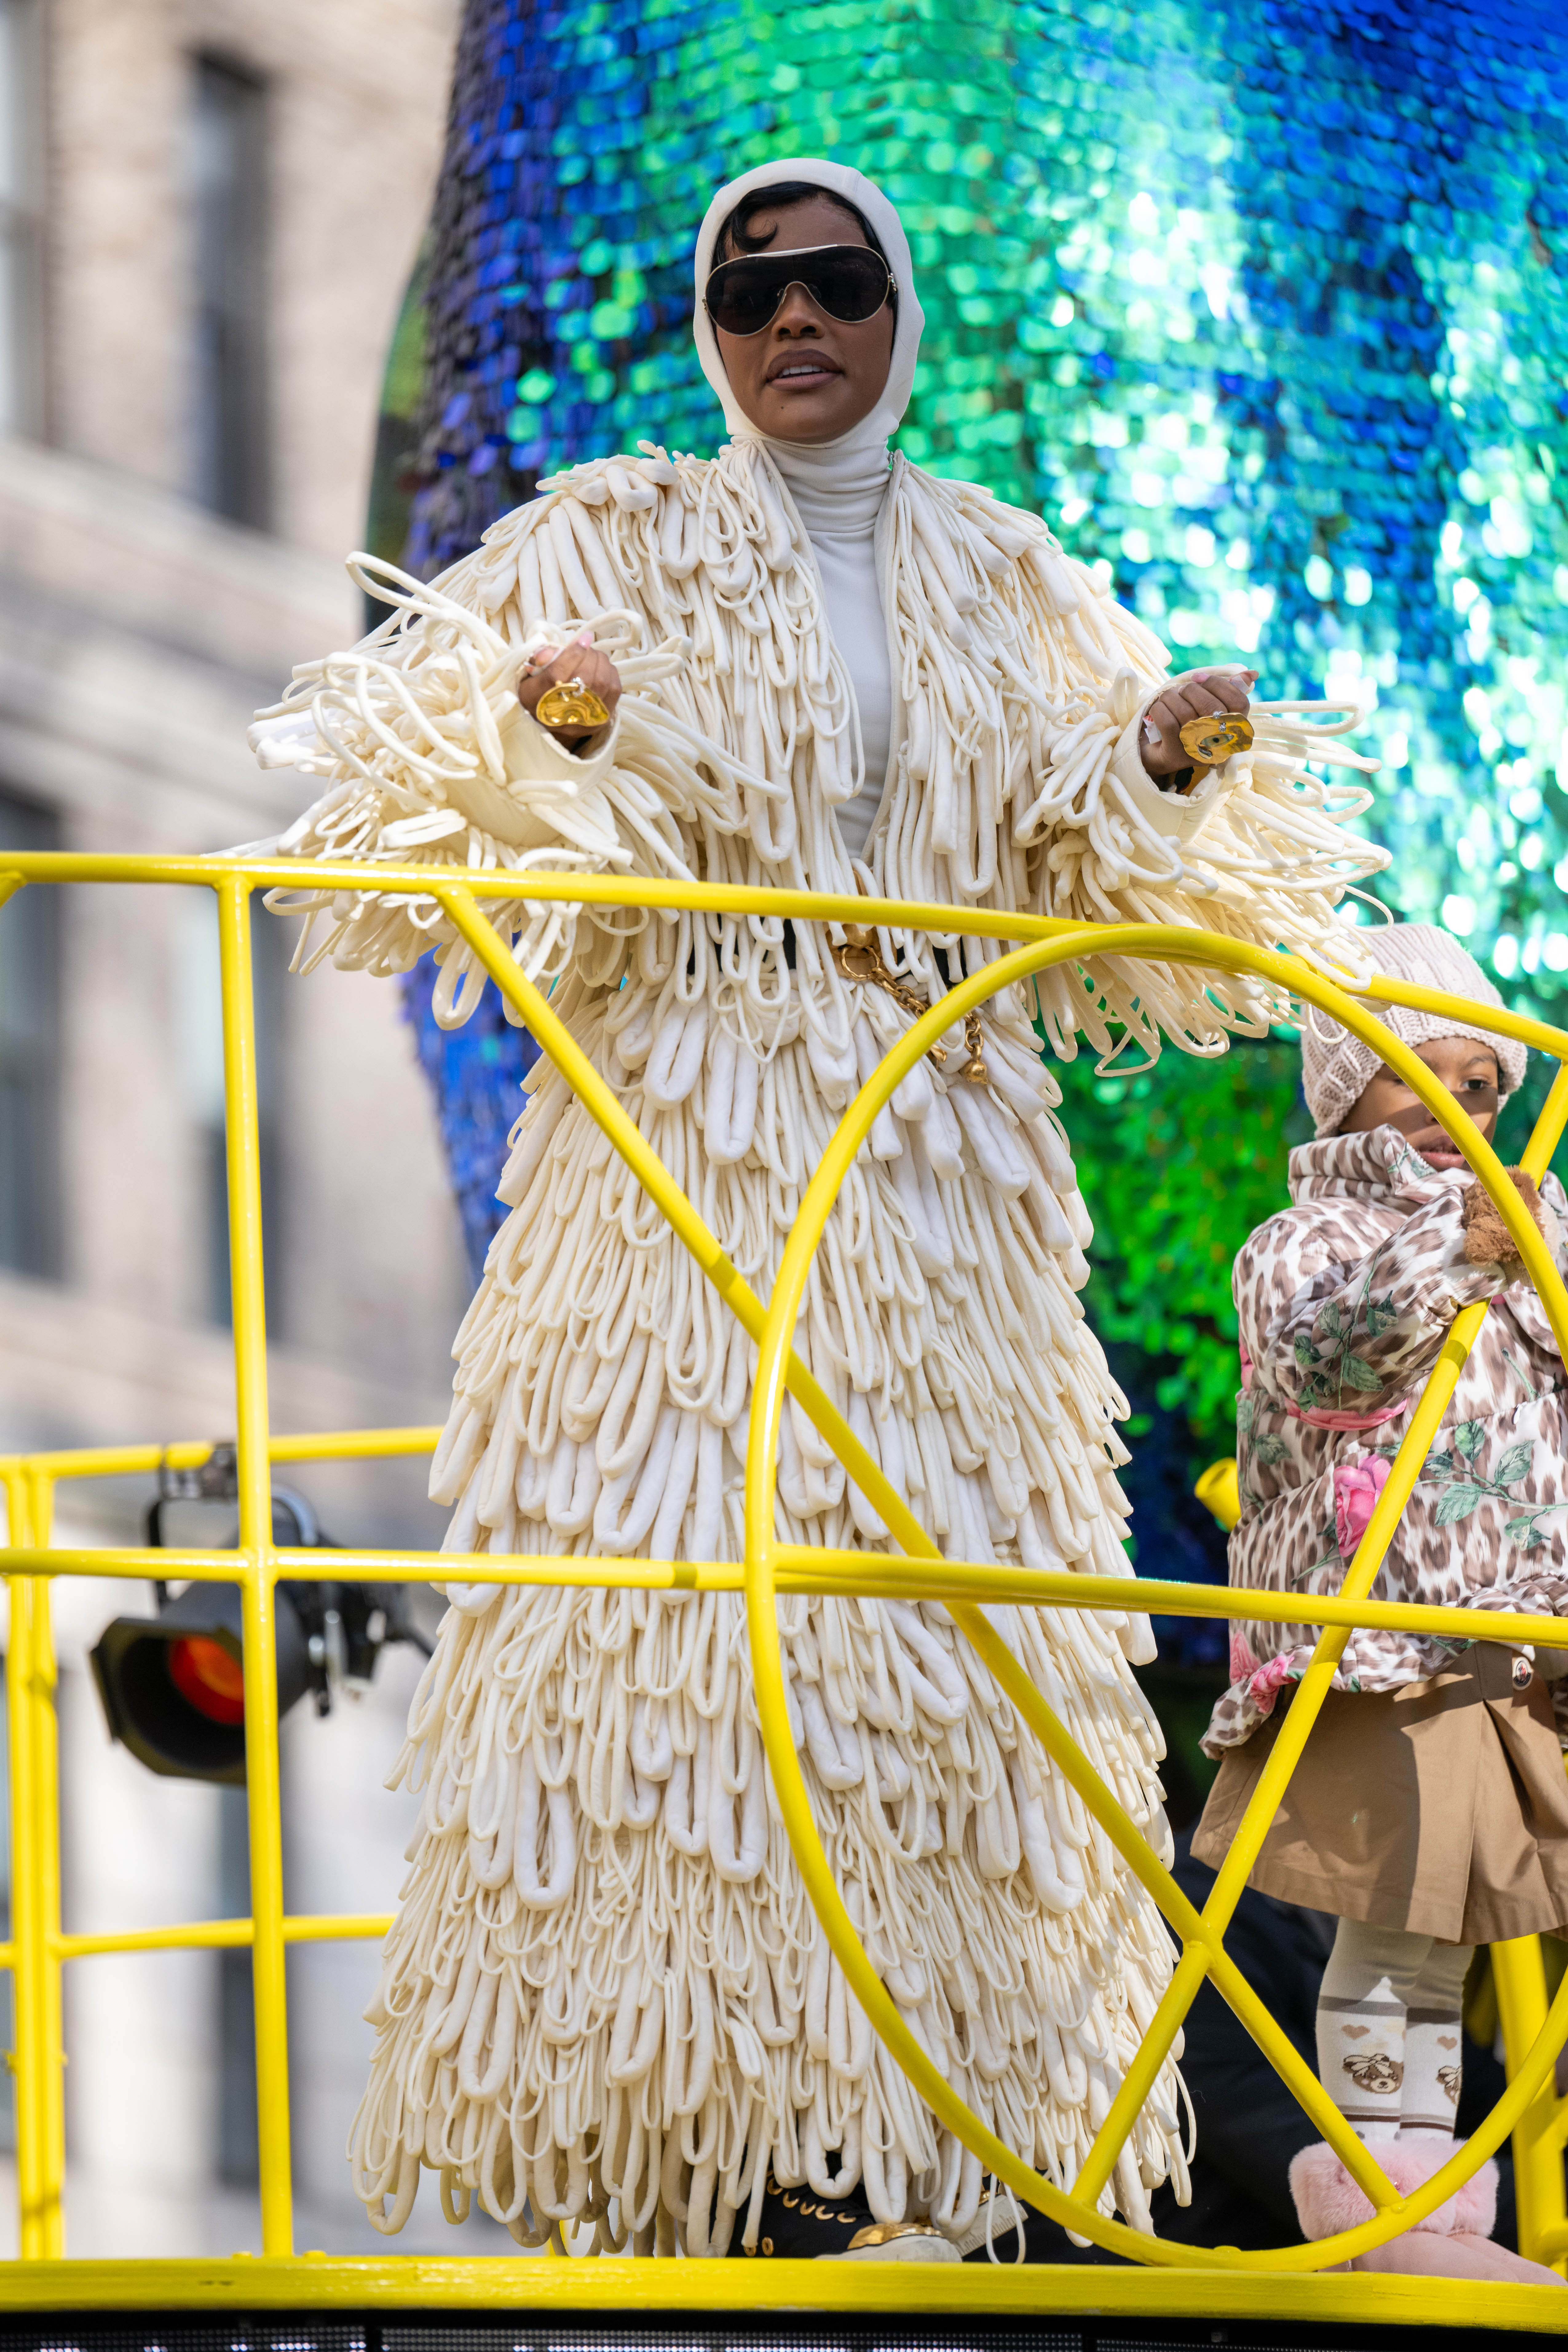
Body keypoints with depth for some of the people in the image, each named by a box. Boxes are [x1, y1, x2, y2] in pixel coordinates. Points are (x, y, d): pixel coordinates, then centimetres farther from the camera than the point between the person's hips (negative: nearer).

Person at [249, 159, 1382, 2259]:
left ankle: (904, 2161, -6)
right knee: (665, 1596, -13)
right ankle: (672, 2151, -14)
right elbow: (412, 765, -1)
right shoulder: (611, 544, 8)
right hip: (677, 1160, -3)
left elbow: (1114, 882, 16)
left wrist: (1171, 769, -4)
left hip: (939, 1169, 3)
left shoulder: (1009, 586, 17)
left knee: (937, 1609, -5)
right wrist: (531, 728, -21)